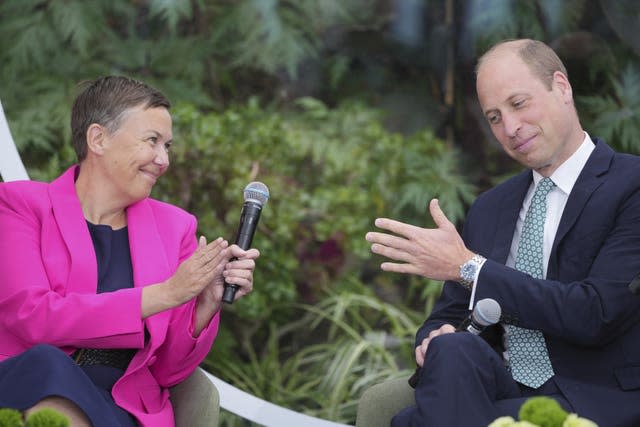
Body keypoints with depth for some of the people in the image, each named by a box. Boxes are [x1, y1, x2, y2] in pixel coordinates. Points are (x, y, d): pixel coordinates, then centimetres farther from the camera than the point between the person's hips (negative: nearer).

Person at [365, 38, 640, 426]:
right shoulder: (488, 209, 18)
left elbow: (598, 315, -16)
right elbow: (450, 315, 21)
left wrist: (468, 267, -15)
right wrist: (436, 338, -6)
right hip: (505, 386, 6)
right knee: (451, 349, -30)